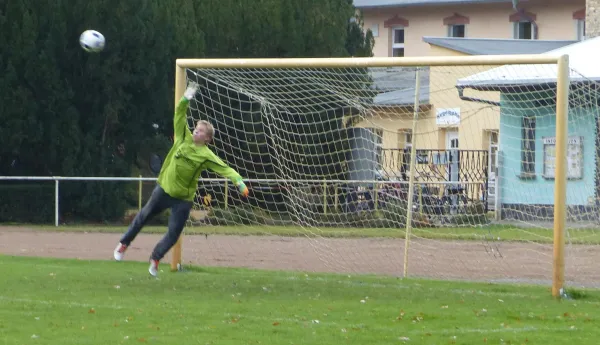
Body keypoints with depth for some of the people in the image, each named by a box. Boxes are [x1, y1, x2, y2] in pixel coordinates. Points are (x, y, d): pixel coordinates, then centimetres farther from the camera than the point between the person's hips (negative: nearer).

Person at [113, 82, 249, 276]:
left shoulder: (206, 156, -14)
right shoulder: (184, 139, -3)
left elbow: (225, 169, -23)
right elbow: (179, 116, -5)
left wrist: (239, 182, -38)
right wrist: (186, 99, -18)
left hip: (183, 198, -3)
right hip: (164, 189, 3)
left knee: (174, 234, 1)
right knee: (143, 217, 18)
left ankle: (155, 258, 24)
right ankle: (124, 243, 38)